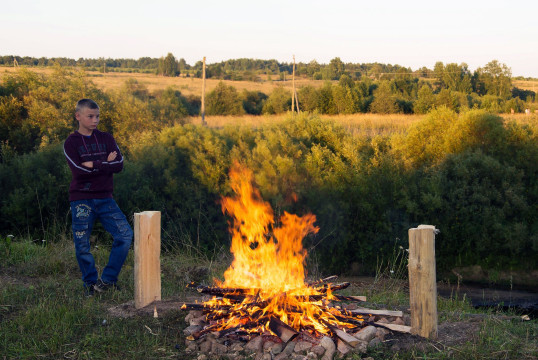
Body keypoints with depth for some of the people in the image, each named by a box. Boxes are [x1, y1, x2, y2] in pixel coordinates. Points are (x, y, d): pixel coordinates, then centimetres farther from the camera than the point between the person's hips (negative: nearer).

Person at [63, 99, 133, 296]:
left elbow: (119, 165, -4)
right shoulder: (71, 142, -2)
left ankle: (108, 279, 5)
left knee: (125, 234, -7)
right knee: (82, 245, -1)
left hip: (105, 198, 3)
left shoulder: (106, 139, 8)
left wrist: (94, 165, -14)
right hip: (81, 200, -3)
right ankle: (90, 283, 18)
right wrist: (105, 163, -10)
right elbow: (78, 171, -16)